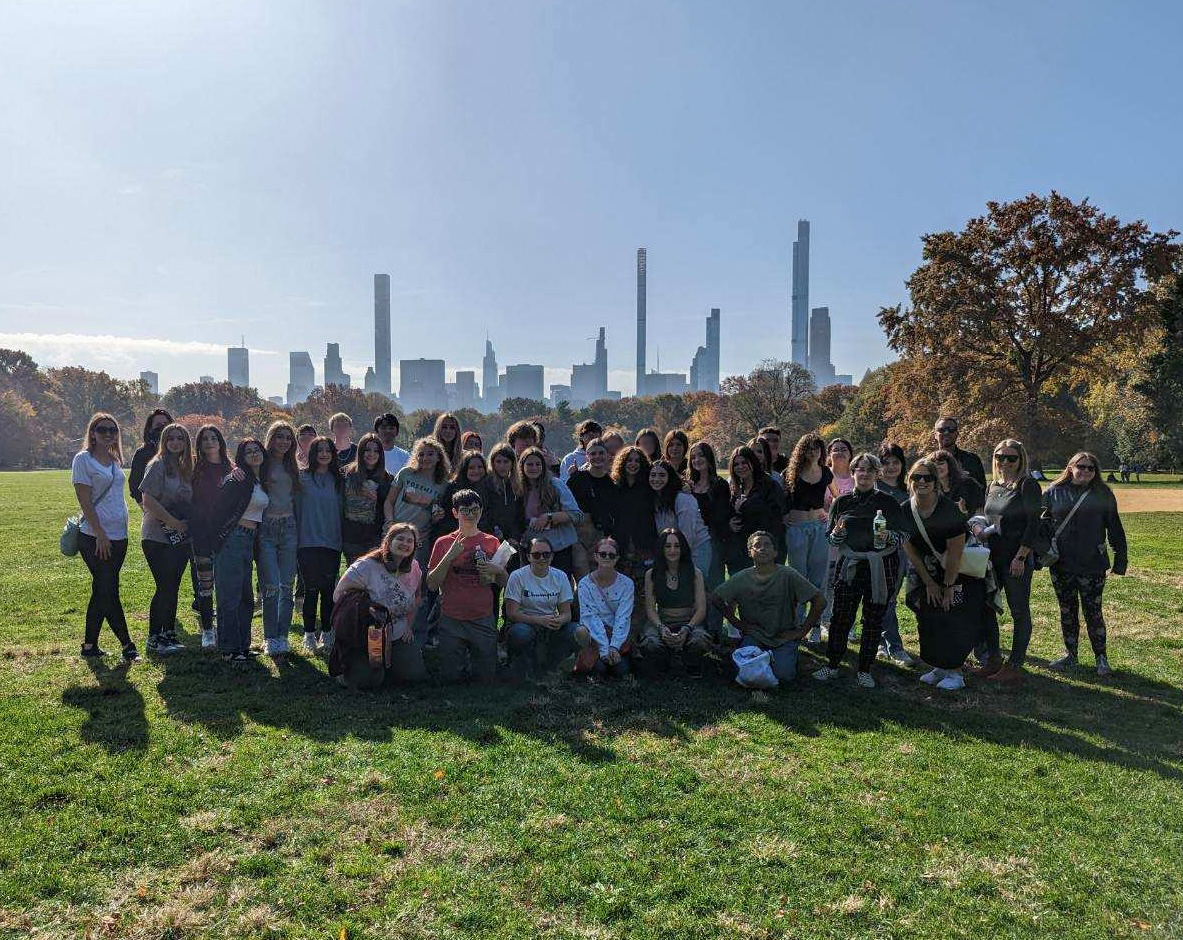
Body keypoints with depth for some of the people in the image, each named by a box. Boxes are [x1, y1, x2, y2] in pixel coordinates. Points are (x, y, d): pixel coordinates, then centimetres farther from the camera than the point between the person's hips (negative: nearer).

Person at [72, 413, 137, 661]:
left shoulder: (115, 460, 14)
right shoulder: (84, 459, -6)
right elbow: (84, 501, -12)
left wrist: (121, 533, 14)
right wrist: (100, 534, -17)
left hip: (118, 536, 7)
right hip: (95, 538, -7)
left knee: (102, 591, 11)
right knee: (108, 591, -4)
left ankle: (90, 645, 20)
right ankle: (127, 646, 2)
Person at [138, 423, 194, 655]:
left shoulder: (185, 468, 12)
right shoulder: (157, 465, -8)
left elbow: (189, 503, 17)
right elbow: (148, 500, -17)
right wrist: (174, 523, -17)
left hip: (181, 539, 6)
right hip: (158, 538, -6)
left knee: (173, 587, 11)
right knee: (164, 587, -5)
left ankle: (169, 634, 20)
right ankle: (153, 638, 6)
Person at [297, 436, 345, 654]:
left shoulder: (338, 480, 10)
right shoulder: (303, 477, 1)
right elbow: (297, 507, 2)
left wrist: (342, 536, 10)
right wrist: (297, 535, -3)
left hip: (332, 542, 3)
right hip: (309, 541, -2)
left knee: (329, 588, 4)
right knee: (312, 588, -1)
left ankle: (327, 633, 14)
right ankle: (309, 634, 8)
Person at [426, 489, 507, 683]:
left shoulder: (491, 542, 6)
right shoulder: (444, 543, 2)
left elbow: (503, 583, 11)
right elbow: (432, 584, -3)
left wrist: (499, 570, -11)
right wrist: (450, 556, -14)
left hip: (483, 619, 1)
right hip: (452, 620, -1)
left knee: (486, 678, 1)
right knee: (451, 677, 0)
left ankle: (474, 659, 29)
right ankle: (460, 657, 28)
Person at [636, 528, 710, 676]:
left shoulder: (695, 572, 2)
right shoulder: (651, 574, 4)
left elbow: (701, 609, -3)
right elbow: (650, 609, 0)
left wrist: (687, 628, -21)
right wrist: (661, 628, -20)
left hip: (690, 622, 0)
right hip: (661, 622, 0)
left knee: (699, 641, -35)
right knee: (650, 644, -34)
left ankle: (693, 668, 1)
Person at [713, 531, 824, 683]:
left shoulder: (789, 575, -12)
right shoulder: (742, 578, -5)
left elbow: (819, 600, -10)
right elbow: (717, 599, 9)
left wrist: (803, 631, -8)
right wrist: (736, 622, 3)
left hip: (784, 635, -1)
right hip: (754, 634, 2)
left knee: (784, 674, -22)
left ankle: (788, 655, 13)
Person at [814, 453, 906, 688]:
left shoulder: (888, 502, 3)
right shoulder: (842, 502, 7)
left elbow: (902, 535, 2)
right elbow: (830, 538, 8)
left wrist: (888, 536, -19)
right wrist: (837, 533, -14)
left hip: (881, 567, -1)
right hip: (849, 566, 1)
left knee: (874, 619, 4)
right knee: (841, 616, -2)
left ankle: (864, 670, 16)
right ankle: (832, 665, 13)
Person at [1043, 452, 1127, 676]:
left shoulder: (1102, 494, 0)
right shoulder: (1053, 492, 2)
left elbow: (1114, 528, 3)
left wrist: (1121, 557, 2)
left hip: (1092, 565, -2)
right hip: (1061, 564, 2)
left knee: (1093, 612, 3)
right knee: (1067, 611, 12)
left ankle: (1101, 658, 17)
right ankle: (1070, 654, 26)